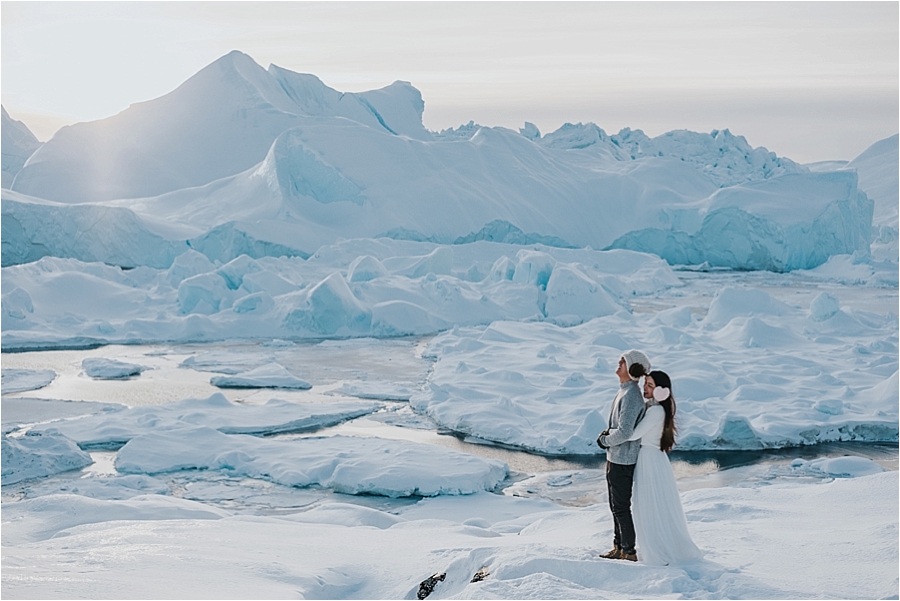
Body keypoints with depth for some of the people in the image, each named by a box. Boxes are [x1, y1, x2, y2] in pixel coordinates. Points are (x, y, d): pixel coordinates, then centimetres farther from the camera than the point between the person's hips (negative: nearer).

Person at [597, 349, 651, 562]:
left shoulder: (631, 396, -22)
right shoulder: (624, 391, 10)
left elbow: (624, 432, -27)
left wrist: (605, 440, -11)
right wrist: (607, 433, 6)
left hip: (623, 460, -10)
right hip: (614, 457, 10)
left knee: (621, 507, -1)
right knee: (615, 505, 19)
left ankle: (629, 551, 8)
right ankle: (619, 547, 29)